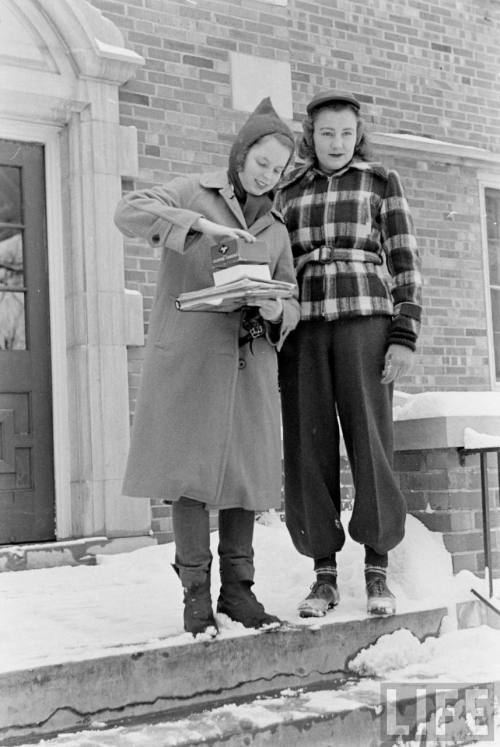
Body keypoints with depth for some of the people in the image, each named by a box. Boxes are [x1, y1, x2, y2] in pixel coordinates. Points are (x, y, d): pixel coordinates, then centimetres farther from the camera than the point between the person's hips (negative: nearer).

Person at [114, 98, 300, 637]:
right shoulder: (192, 193, 6)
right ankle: (195, 593, 2)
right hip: (187, 356, -4)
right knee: (190, 469, -5)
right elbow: (129, 212, -11)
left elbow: (291, 301, 16)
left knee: (244, 471, 3)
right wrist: (201, 224, -21)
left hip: (248, 362, 4)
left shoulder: (276, 230, 20)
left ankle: (237, 589, 13)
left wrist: (275, 313, -9)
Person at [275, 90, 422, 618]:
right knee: (309, 450, -2)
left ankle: (377, 575, 4)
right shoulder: (287, 192, 16)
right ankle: (324, 577, 6)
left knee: (370, 444, -6)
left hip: (363, 321, -2)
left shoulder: (381, 182, 8)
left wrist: (404, 339, -9)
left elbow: (405, 264, 3)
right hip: (301, 328, 3)